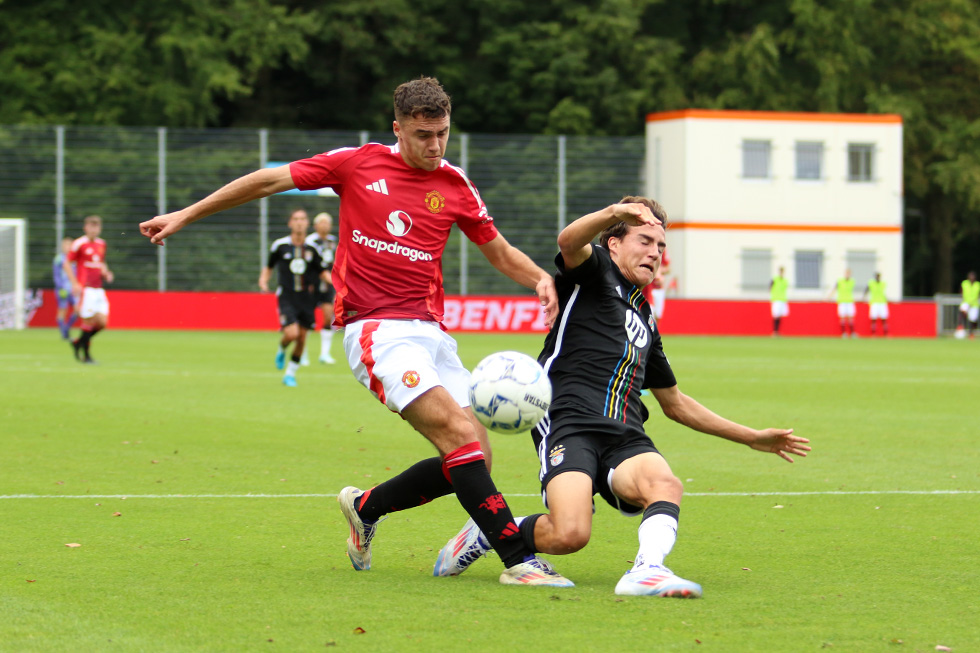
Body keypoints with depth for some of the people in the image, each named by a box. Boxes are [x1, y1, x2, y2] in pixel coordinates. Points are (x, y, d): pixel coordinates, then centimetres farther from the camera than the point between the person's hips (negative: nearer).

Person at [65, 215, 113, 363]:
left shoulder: (101, 244, 14)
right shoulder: (79, 244, -7)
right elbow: (66, 264, -5)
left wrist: (106, 273, 7)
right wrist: (74, 284, -12)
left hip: (98, 289, 7)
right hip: (85, 289, -7)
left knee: (102, 322, -2)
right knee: (89, 321, -8)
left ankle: (78, 343, 20)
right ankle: (86, 354, 7)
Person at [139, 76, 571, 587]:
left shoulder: (455, 186, 11)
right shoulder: (358, 164, 1)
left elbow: (500, 252, 22)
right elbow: (268, 181, 9)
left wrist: (542, 279, 0)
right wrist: (185, 216, 11)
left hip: (430, 331, 6)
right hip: (376, 330, -5)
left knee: (473, 457, -4)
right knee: (460, 435, -22)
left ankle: (367, 507, 20)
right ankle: (518, 559, -23)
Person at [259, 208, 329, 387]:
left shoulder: (312, 248, 2)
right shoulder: (279, 246, -2)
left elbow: (322, 272, 9)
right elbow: (269, 267, 11)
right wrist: (263, 280, -8)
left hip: (306, 298, 3)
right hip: (286, 297, -3)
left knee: (301, 339, 4)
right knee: (291, 333, -20)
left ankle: (290, 374, 22)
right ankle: (281, 350, 16)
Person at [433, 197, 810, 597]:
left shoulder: (645, 321, 33)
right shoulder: (595, 271, 13)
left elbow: (675, 403, 41)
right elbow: (569, 241, -13)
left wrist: (753, 438, 39)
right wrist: (615, 212, -34)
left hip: (625, 436, 6)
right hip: (570, 424, -6)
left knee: (664, 485, -29)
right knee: (570, 534, -25)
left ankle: (647, 570, -47)